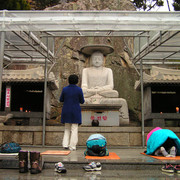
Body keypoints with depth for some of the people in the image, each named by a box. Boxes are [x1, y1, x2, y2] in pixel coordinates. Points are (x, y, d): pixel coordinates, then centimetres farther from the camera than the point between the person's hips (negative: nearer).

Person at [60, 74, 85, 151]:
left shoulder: (65, 89, -2)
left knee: (67, 128, 16)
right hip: (75, 112, -2)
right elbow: (82, 101, -2)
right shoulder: (79, 89, -8)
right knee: (74, 129, 4)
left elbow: (61, 100, 6)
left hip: (66, 111, 3)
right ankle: (72, 146, 4)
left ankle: (65, 144, 9)